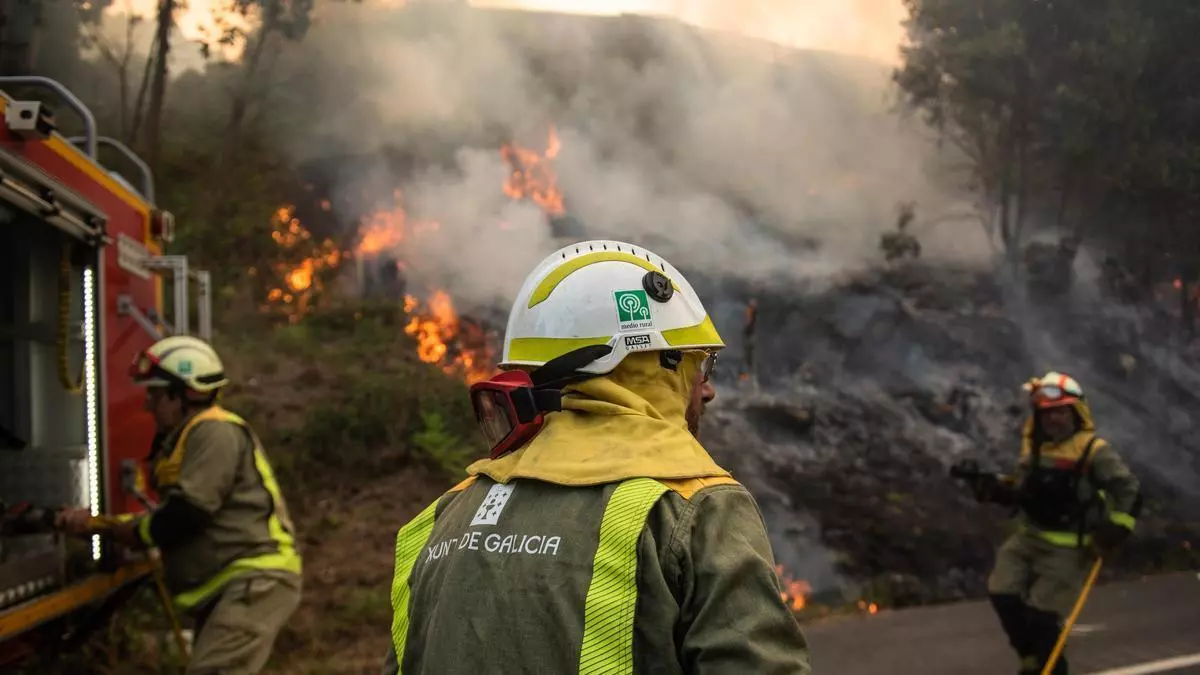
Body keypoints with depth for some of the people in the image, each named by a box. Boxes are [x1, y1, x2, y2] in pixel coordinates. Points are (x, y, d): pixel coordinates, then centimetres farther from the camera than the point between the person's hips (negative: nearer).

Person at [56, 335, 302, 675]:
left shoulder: (215, 432, -12)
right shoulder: (185, 440, 21)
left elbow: (186, 514, -19)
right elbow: (167, 515, 19)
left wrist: (124, 532, -3)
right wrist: (94, 521, 8)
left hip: (255, 581, -11)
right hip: (226, 587, 11)